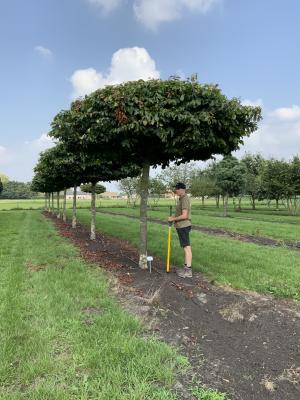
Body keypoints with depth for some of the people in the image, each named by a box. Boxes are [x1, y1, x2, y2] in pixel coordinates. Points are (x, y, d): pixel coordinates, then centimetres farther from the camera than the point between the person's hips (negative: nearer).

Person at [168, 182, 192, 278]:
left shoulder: (185, 199, -17)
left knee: (187, 247, -5)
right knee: (185, 247, 15)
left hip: (183, 226, -10)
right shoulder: (182, 198, 13)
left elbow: (184, 216, -24)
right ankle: (186, 267, 25)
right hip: (182, 226, 10)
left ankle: (188, 271, 1)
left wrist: (173, 219, -14)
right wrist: (173, 216, 7)